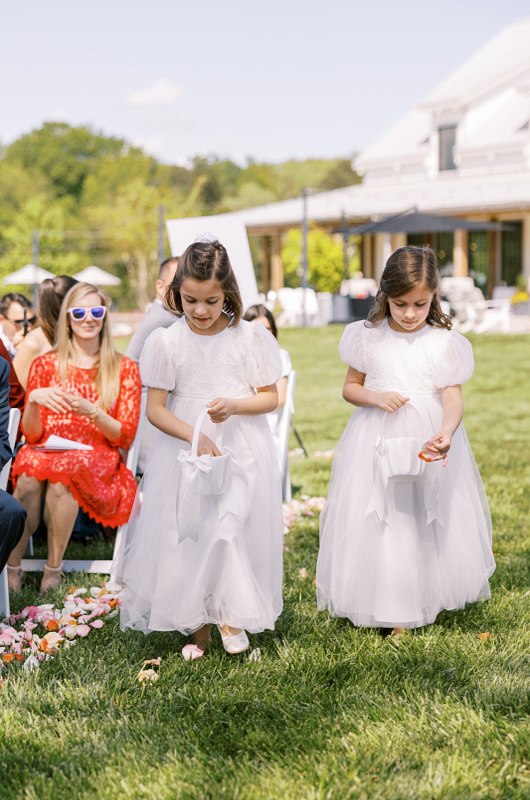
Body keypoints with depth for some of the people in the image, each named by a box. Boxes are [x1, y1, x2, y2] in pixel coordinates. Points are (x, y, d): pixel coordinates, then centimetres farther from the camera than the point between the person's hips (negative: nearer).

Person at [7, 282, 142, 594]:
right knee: (29, 476, -35)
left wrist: (92, 412, -15)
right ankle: (13, 566, -24)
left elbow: (125, 437, 3)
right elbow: (32, 435, 9)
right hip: (47, 451, 1)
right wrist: (33, 401, -13)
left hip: (97, 461, -1)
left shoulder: (125, 369, 7)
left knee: (62, 474, -36)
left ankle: (54, 569, -25)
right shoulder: (45, 365, 10)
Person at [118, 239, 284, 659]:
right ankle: (198, 627, 18)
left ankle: (232, 614, 11)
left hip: (242, 450, -1)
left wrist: (234, 405, -16)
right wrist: (194, 435, -19)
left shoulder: (250, 337, -3)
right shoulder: (167, 342, -3)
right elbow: (155, 408, -3)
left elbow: (270, 397, 4)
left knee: (229, 526, -12)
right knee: (186, 533, 3)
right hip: (185, 449, 1)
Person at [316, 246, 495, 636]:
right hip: (377, 440, 1)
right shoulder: (369, 338, 0)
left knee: (427, 523, 4)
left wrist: (446, 432, -30)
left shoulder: (445, 343, -5)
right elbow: (350, 388, 8)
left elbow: (453, 397, -9)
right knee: (375, 522, 2)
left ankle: (420, 600, 19)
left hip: (428, 442, -1)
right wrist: (375, 397, -13)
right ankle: (387, 605, 15)